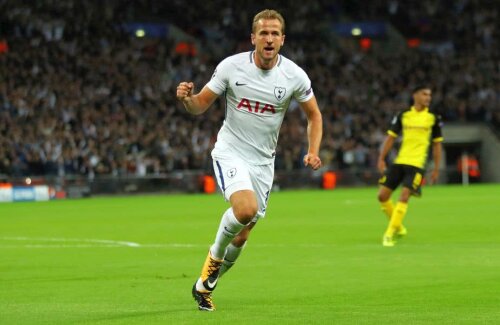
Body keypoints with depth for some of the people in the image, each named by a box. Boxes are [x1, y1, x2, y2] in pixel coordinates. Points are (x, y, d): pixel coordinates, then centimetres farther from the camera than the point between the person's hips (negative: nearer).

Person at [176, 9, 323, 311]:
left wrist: (313, 151, -7)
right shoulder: (231, 66, -10)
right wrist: (187, 98, -25)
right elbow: (200, 105, -2)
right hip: (230, 152, -3)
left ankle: (205, 285, 31)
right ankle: (215, 254, -1)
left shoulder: (294, 76, -7)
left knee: (241, 237, 7)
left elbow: (314, 115, 8)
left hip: (263, 161, 3)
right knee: (246, 209, -31)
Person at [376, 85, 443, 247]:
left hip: (416, 165, -3)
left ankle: (390, 234, -11)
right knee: (383, 196, 0)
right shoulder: (403, 116, 7)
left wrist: (436, 168, 6)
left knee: (404, 197, -17)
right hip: (399, 162, 3)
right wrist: (381, 159, 4)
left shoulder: (433, 118, 4)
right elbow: (391, 137, 11)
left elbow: (437, 144, 9)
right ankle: (398, 226, 20)